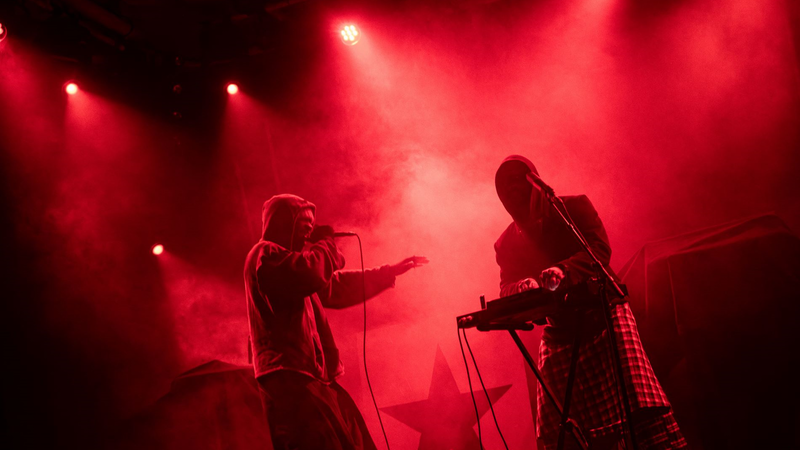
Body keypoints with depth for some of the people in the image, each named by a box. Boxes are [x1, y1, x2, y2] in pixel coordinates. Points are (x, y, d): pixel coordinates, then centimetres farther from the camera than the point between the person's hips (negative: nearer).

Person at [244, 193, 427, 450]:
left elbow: (338, 287, 36)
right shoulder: (265, 254, -3)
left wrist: (391, 271, 38)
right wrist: (326, 243, 0)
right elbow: (312, 273, -22)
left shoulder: (285, 256, 28)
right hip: (289, 378, -10)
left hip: (311, 376, 10)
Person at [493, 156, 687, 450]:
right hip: (558, 329, 3)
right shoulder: (506, 243, 15)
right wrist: (524, 288, -21)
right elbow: (507, 287, 4)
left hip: (601, 311, -3)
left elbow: (599, 249, -7)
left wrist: (564, 271, -26)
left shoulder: (574, 206, 7)